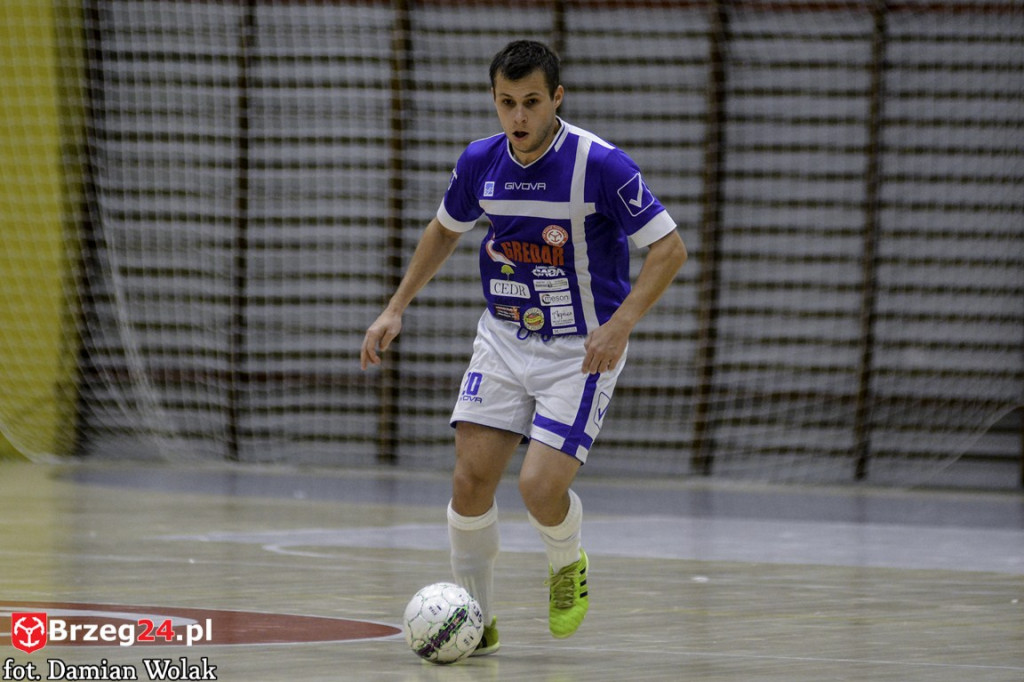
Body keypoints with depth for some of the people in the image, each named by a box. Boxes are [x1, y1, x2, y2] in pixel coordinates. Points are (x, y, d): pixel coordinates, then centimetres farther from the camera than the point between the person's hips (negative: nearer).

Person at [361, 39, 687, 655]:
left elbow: (670, 248, -16)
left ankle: (568, 566, 17)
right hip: (504, 341, 5)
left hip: (582, 350, -5)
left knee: (541, 485, -18)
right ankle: (476, 621, 12)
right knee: (471, 481, -7)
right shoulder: (480, 163, -3)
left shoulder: (600, 164, -19)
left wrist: (620, 325, -27)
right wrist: (396, 309, 11)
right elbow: (445, 231, 17)